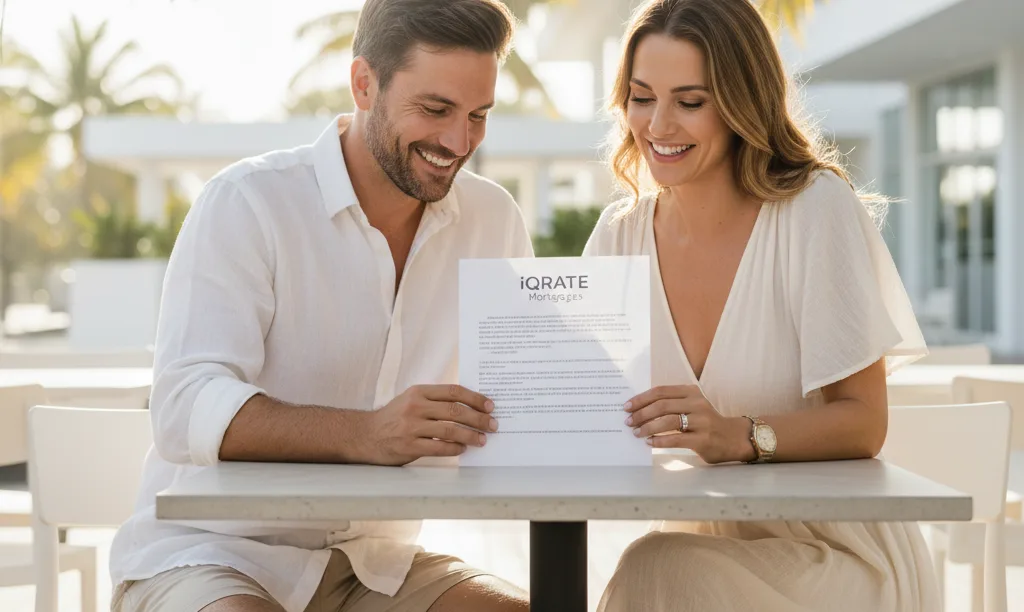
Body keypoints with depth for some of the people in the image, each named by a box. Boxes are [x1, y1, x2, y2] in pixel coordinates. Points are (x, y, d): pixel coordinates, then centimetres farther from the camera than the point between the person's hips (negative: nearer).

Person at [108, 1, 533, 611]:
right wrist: (365, 434, -38)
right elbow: (185, 411, -22)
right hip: (213, 554, -4)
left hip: (375, 561, 5)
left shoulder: (495, 221, 5)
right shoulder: (247, 202, -11)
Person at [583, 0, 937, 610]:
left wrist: (740, 435, -30)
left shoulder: (819, 209, -11)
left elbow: (863, 422, -13)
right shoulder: (621, 234, 3)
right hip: (706, 542, 4)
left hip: (842, 560, -4)